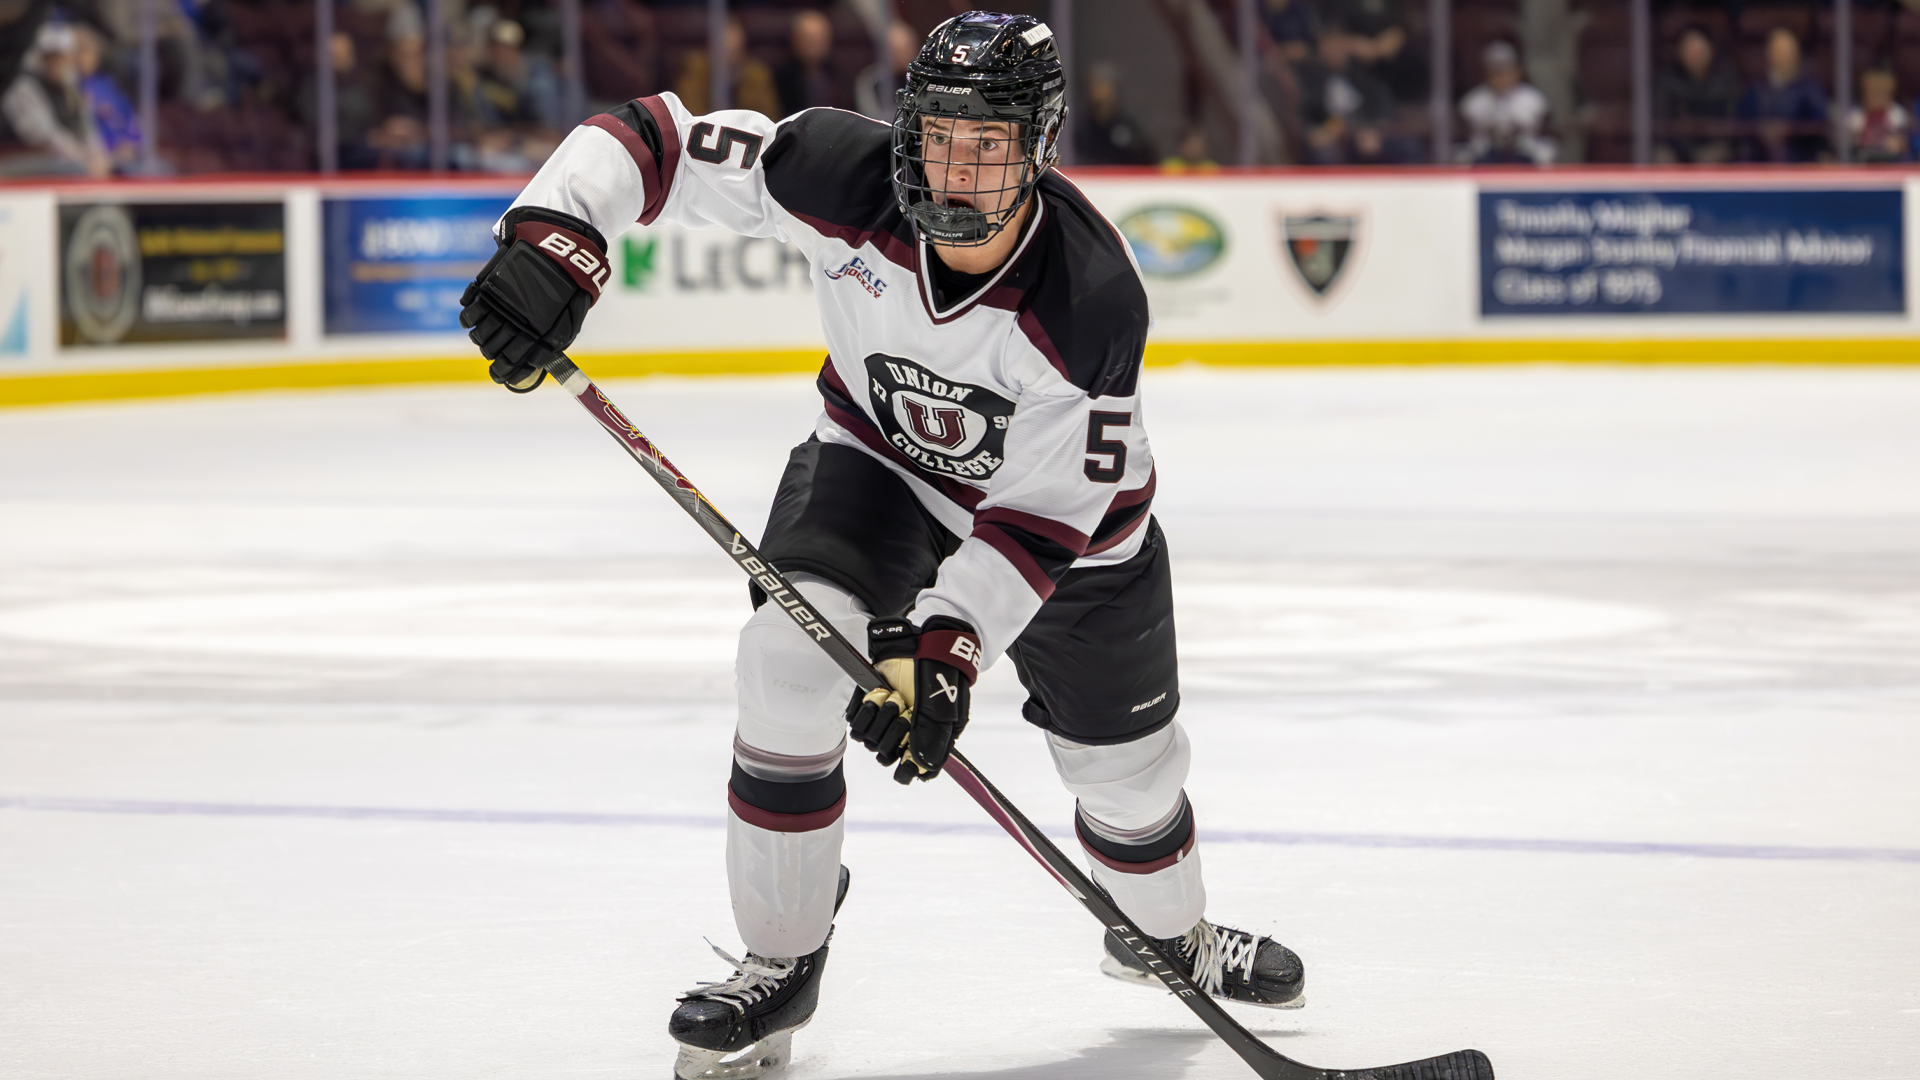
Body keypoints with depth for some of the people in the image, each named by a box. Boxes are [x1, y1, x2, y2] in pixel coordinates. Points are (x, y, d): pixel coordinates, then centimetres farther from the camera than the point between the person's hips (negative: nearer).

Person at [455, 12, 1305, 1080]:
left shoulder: (1093, 301, -36)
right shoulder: (841, 175, -31)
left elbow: (1040, 515, -33)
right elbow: (653, 139, -25)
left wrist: (946, 645, -41)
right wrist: (553, 240, -41)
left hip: (1064, 494, -1)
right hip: (879, 456, 1)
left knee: (1127, 765, 8)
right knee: (791, 654, -24)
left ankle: (1173, 933, 46)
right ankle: (781, 964, -8)